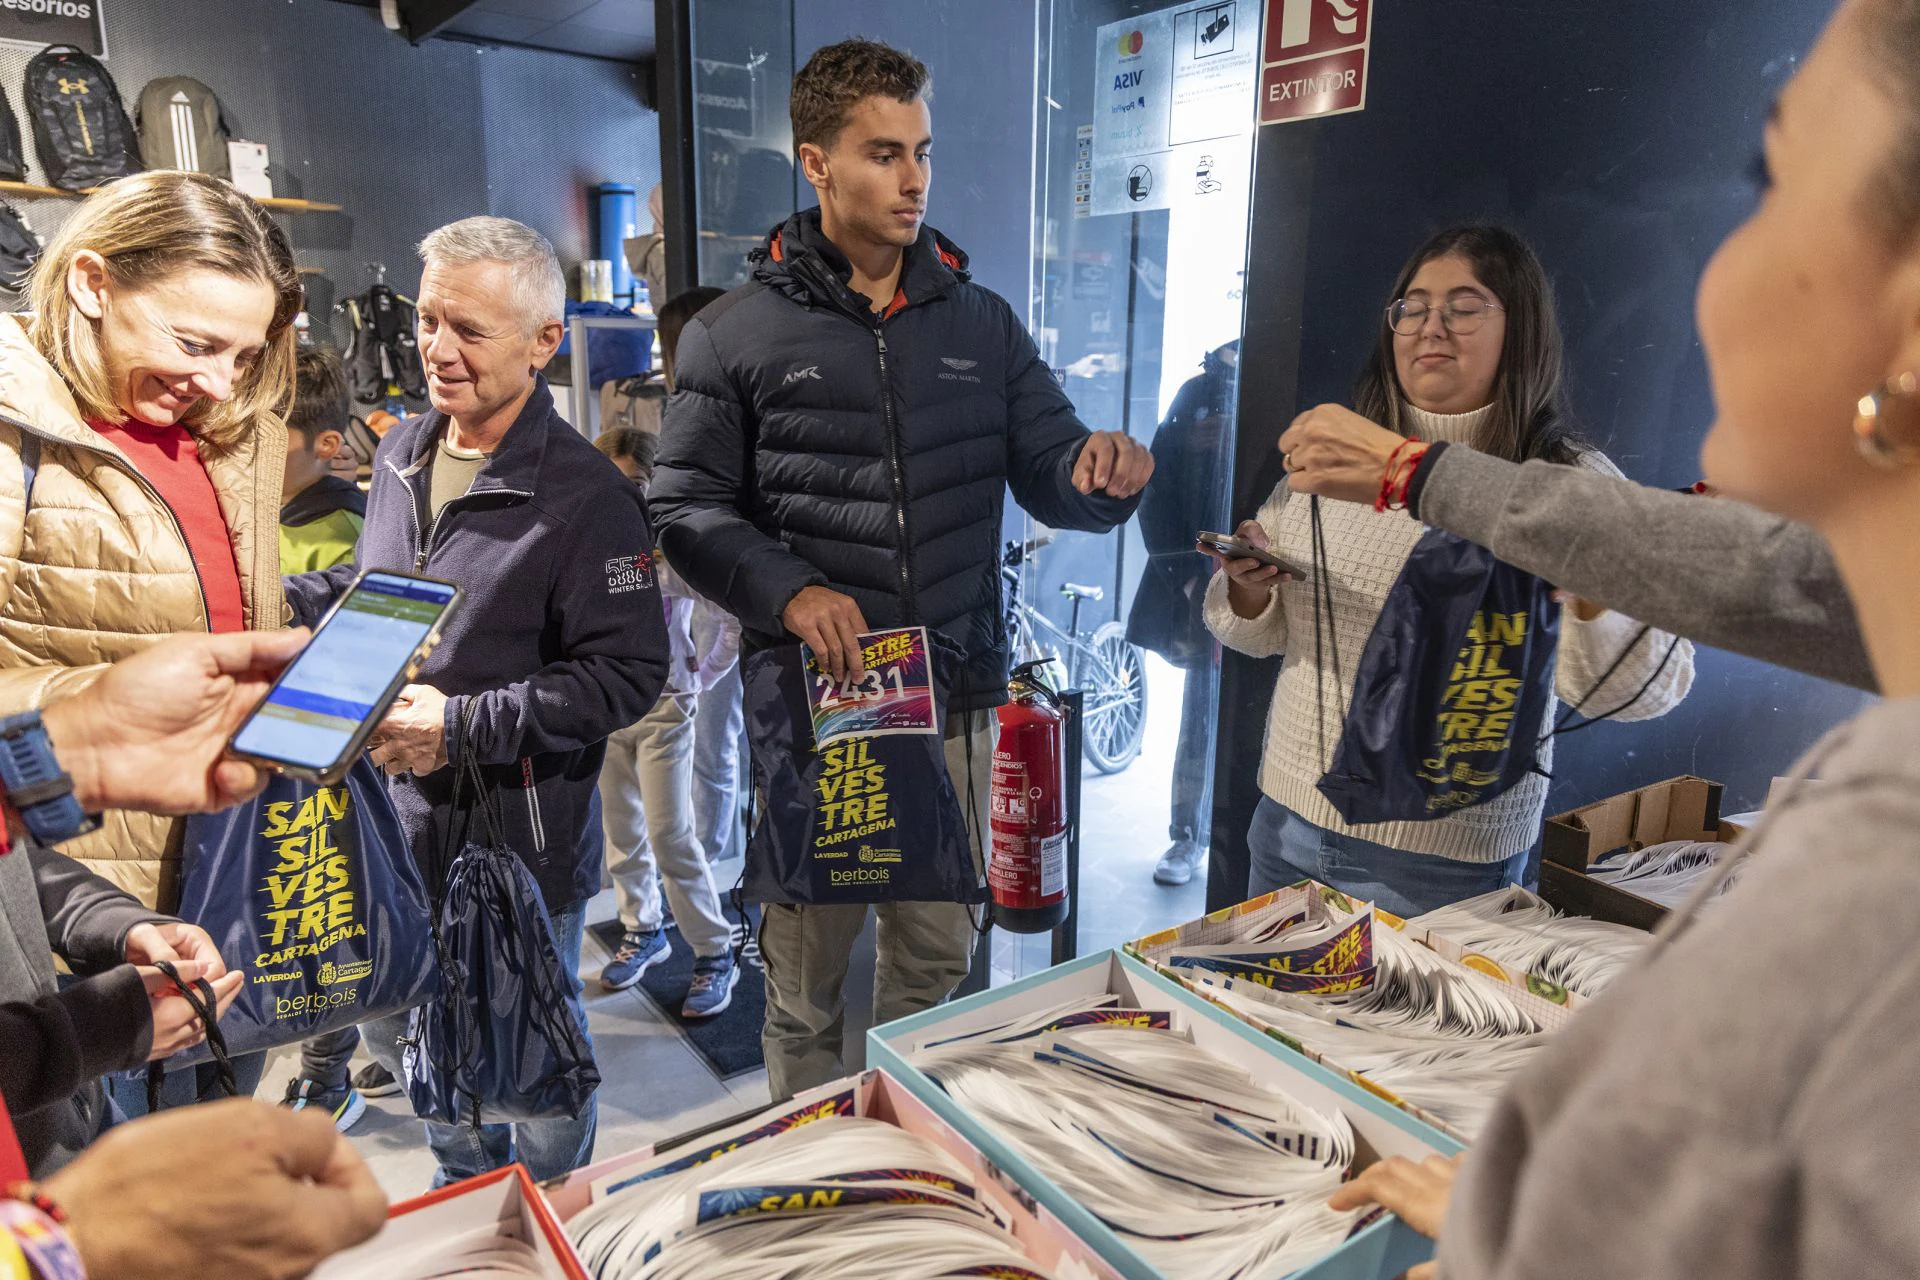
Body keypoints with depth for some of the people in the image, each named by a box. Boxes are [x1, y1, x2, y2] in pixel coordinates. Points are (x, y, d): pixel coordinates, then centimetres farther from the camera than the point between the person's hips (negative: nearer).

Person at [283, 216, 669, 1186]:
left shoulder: (586, 496, -20)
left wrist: (464, 727, -25)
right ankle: (468, 1189, 51)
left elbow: (627, 675, -22)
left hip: (522, 835, -7)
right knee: (398, 1031, 24)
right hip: (398, 817, 7)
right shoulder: (403, 451, 4)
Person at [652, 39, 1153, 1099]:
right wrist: (789, 589, -19)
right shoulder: (736, 335, 1)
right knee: (806, 969, 10)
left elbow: (1053, 483, 9)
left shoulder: (980, 323, 11)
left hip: (955, 700, 3)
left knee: (939, 957, 15)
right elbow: (685, 509, -2)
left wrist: (1102, 474, -15)